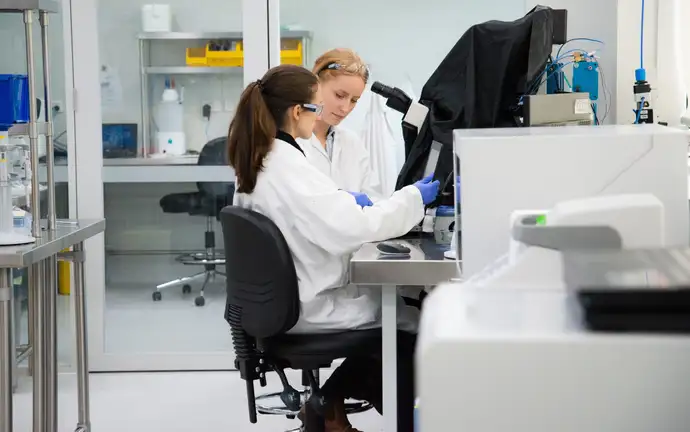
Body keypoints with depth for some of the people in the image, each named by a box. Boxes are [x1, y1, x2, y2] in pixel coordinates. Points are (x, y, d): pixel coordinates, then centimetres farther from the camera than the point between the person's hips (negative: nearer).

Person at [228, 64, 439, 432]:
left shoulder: (256, 161, 3)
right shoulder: (288, 167, -26)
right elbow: (354, 228, -30)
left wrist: (343, 199, 13)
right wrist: (414, 197, -18)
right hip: (306, 306, -9)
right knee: (410, 320, 6)